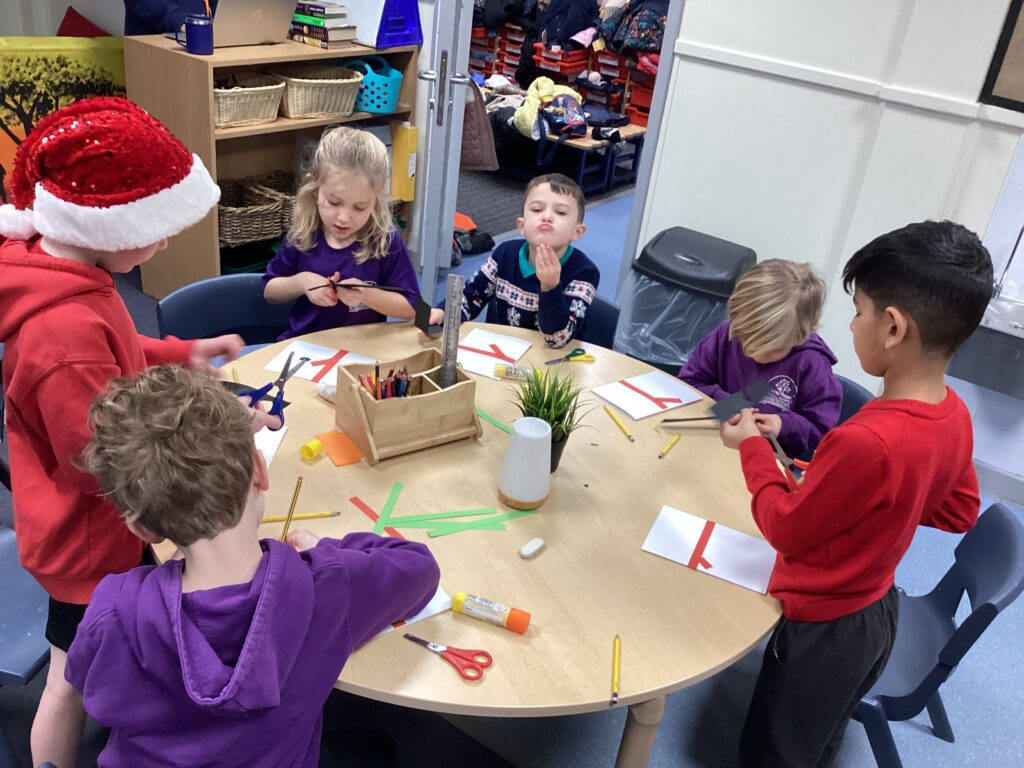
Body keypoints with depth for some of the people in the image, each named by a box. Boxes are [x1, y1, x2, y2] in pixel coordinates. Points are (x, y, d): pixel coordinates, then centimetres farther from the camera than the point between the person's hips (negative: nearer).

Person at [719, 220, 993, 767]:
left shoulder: (866, 441, -37)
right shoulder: (955, 416, -10)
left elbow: (786, 529, -22)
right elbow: (960, 512, 7)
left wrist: (752, 447, -9)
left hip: (822, 630, -7)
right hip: (878, 611, 8)